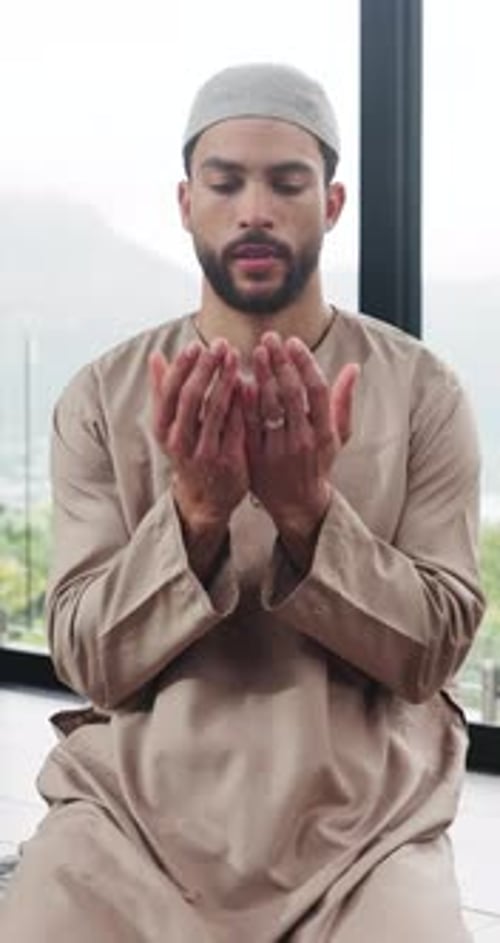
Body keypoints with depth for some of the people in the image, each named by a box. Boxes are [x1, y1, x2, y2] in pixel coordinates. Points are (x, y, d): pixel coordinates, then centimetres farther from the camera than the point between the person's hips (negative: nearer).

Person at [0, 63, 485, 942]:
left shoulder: (422, 389, -1)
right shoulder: (100, 396, 1)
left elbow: (432, 649, -4)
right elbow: (87, 658, -4)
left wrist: (310, 512, -20)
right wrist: (193, 513, -21)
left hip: (366, 823, 0)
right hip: (127, 810, 1)